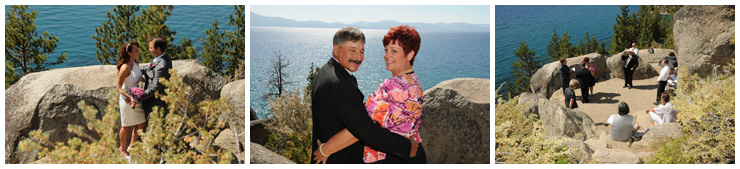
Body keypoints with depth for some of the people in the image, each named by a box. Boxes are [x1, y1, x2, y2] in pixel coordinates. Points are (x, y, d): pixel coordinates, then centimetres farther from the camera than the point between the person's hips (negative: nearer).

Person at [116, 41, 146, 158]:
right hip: (126, 100, -8)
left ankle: (131, 146, 36)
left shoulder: (135, 63, 0)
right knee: (126, 126, 10)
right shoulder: (125, 68, -24)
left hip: (136, 98, 8)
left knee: (141, 124, 16)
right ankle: (123, 149, 32)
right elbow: (118, 87, -19)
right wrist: (130, 97, -27)